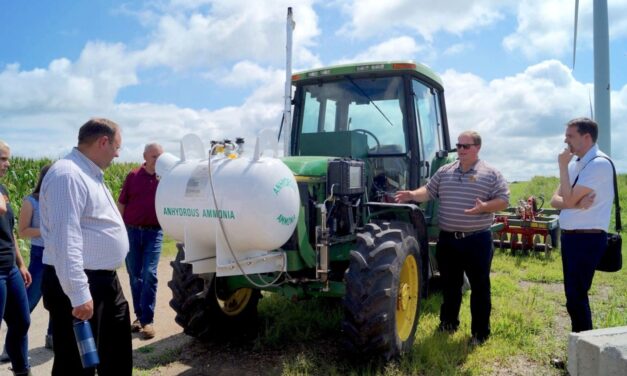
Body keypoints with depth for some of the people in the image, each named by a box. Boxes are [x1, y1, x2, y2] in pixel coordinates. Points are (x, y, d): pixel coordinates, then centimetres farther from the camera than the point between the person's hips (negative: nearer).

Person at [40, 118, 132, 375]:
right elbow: (65, 240, -27)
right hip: (81, 286, -10)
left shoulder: (90, 174, 13)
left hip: (104, 281, 10)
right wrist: (79, 294, -27)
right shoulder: (68, 175, -19)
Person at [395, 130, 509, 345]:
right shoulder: (444, 172, 9)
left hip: (477, 240, -4)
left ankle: (480, 332, 16)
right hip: (447, 239, 4)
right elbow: (429, 191, 9)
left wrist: (484, 207, -24)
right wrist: (412, 195, -10)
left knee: (479, 286, 4)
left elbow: (503, 200, -6)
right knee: (449, 284, 16)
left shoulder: (491, 174, -2)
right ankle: (448, 323, 32)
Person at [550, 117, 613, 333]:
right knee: (575, 295, 17)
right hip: (570, 236, 9)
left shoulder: (599, 164, -15)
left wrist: (562, 166, -12)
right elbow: (555, 200, 7)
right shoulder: (574, 163, 12)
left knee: (576, 298, -4)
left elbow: (568, 200, -20)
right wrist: (577, 203, -13)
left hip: (587, 239, -9)